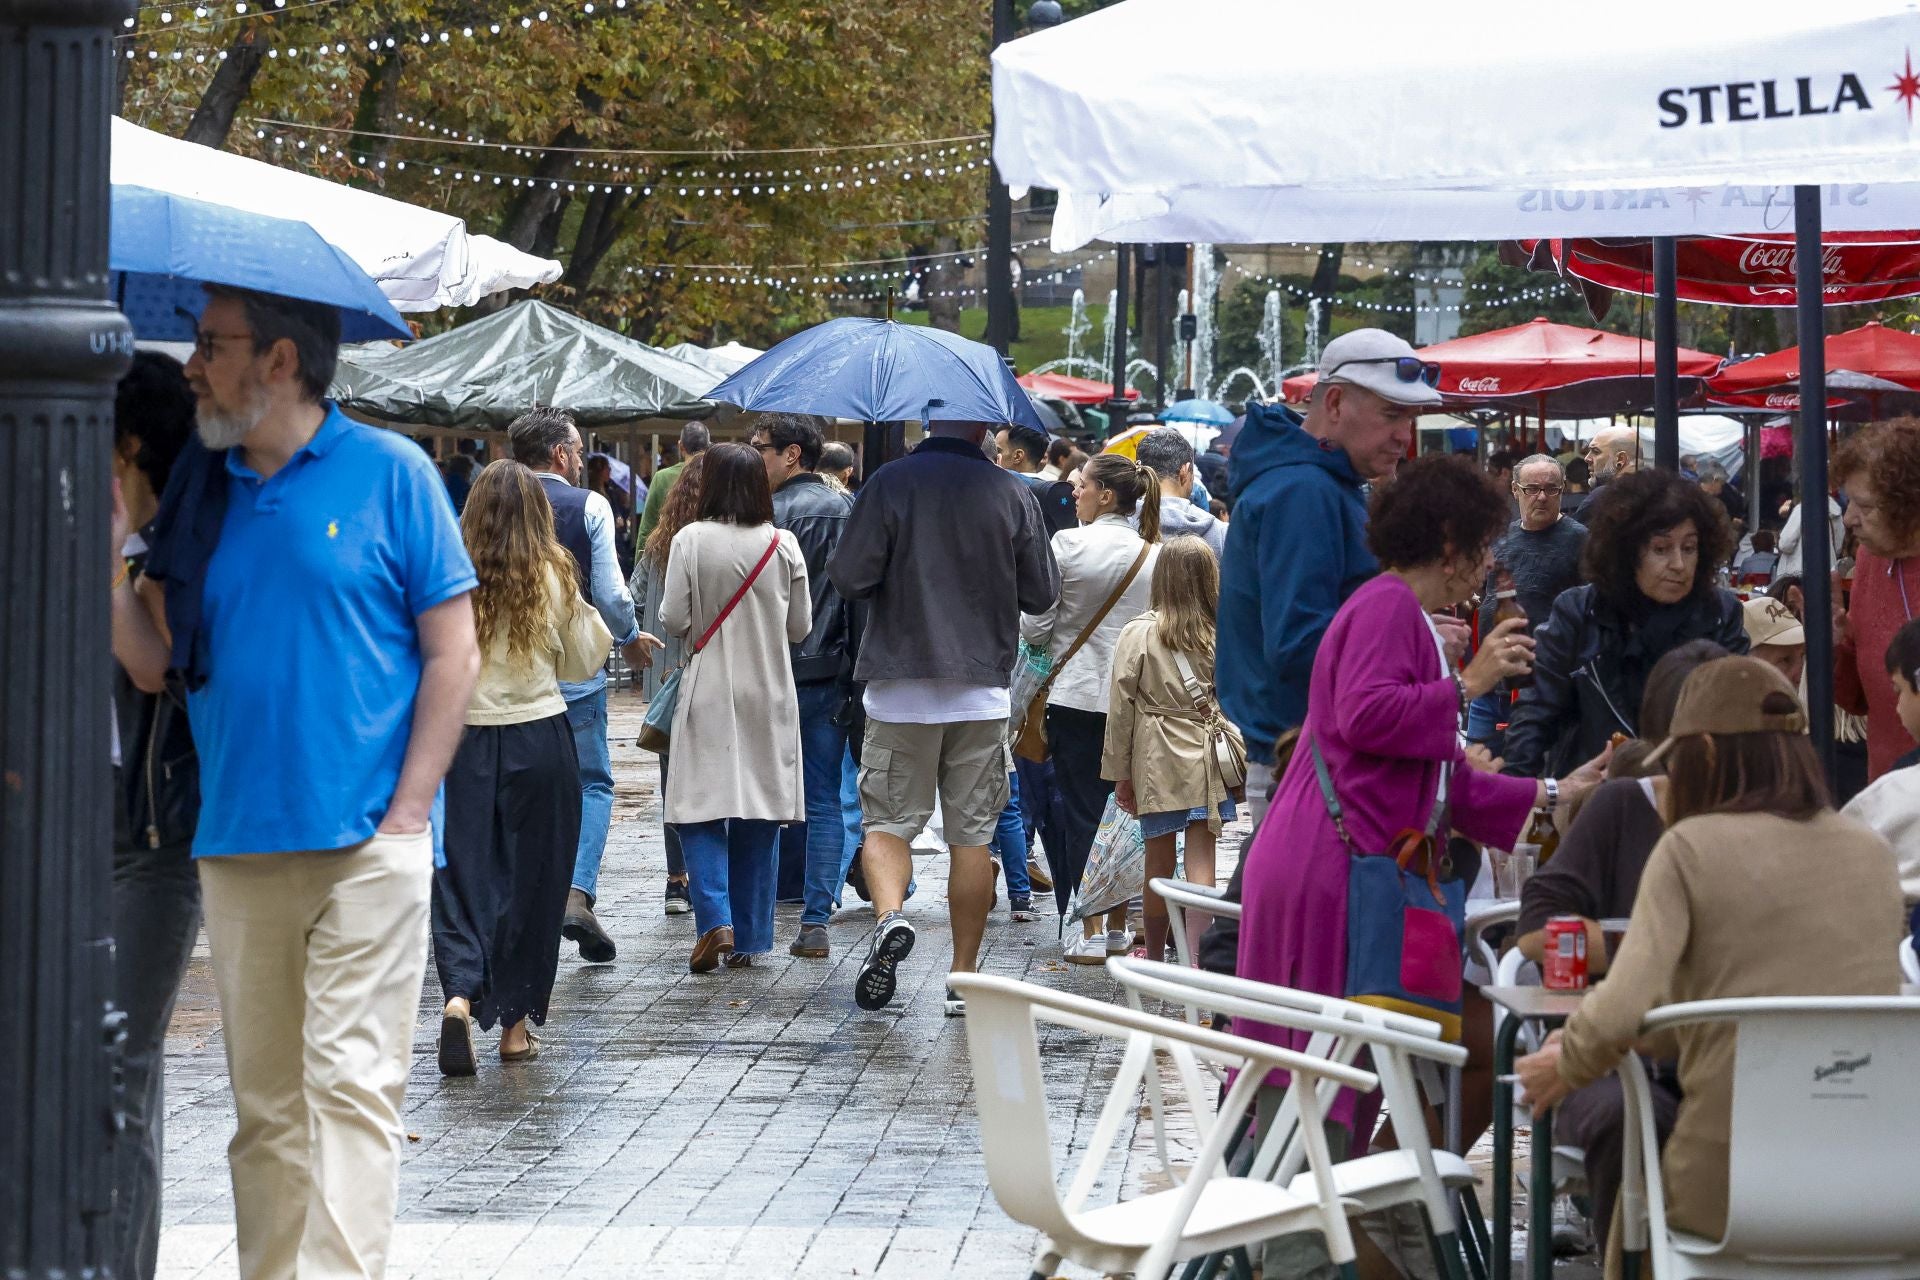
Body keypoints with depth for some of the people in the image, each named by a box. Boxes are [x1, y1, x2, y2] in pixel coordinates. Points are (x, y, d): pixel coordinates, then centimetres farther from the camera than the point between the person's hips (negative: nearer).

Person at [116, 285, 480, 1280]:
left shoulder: (388, 472, -2)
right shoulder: (198, 485, 11)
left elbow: (451, 652, -2)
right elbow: (155, 664, 10)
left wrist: (407, 815, -9)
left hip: (365, 848, -5)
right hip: (236, 850, 5)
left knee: (351, 1082, -9)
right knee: (265, 1103, 9)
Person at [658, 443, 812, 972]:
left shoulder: (691, 541, -9)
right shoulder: (783, 545, -2)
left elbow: (673, 620, -8)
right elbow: (801, 627, 4)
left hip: (709, 692, -2)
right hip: (769, 692, 2)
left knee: (702, 811, 4)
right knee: (760, 817, 9)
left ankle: (715, 921, -14)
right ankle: (748, 939, 13)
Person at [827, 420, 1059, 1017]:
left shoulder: (889, 483, -7)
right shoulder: (1013, 495, -1)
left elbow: (851, 577, -10)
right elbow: (1042, 593, 6)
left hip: (901, 683, -1)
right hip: (982, 690, 1)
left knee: (888, 820, 8)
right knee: (973, 834, 7)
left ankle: (890, 916, -20)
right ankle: (965, 976, 11)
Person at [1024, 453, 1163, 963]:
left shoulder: (1067, 545, -12)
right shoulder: (1154, 554, -1)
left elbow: (1035, 624, -9)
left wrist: (1049, 641, 13)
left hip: (1077, 692, -4)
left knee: (1081, 811, 2)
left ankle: (1089, 934, 1)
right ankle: (1119, 927, 17)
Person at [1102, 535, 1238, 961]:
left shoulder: (1139, 634, -6)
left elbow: (1122, 708, -3)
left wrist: (1120, 772, 5)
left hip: (1157, 762, 0)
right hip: (1208, 761, 0)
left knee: (1159, 863, 12)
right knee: (1201, 862, -1)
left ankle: (1155, 957, 26)